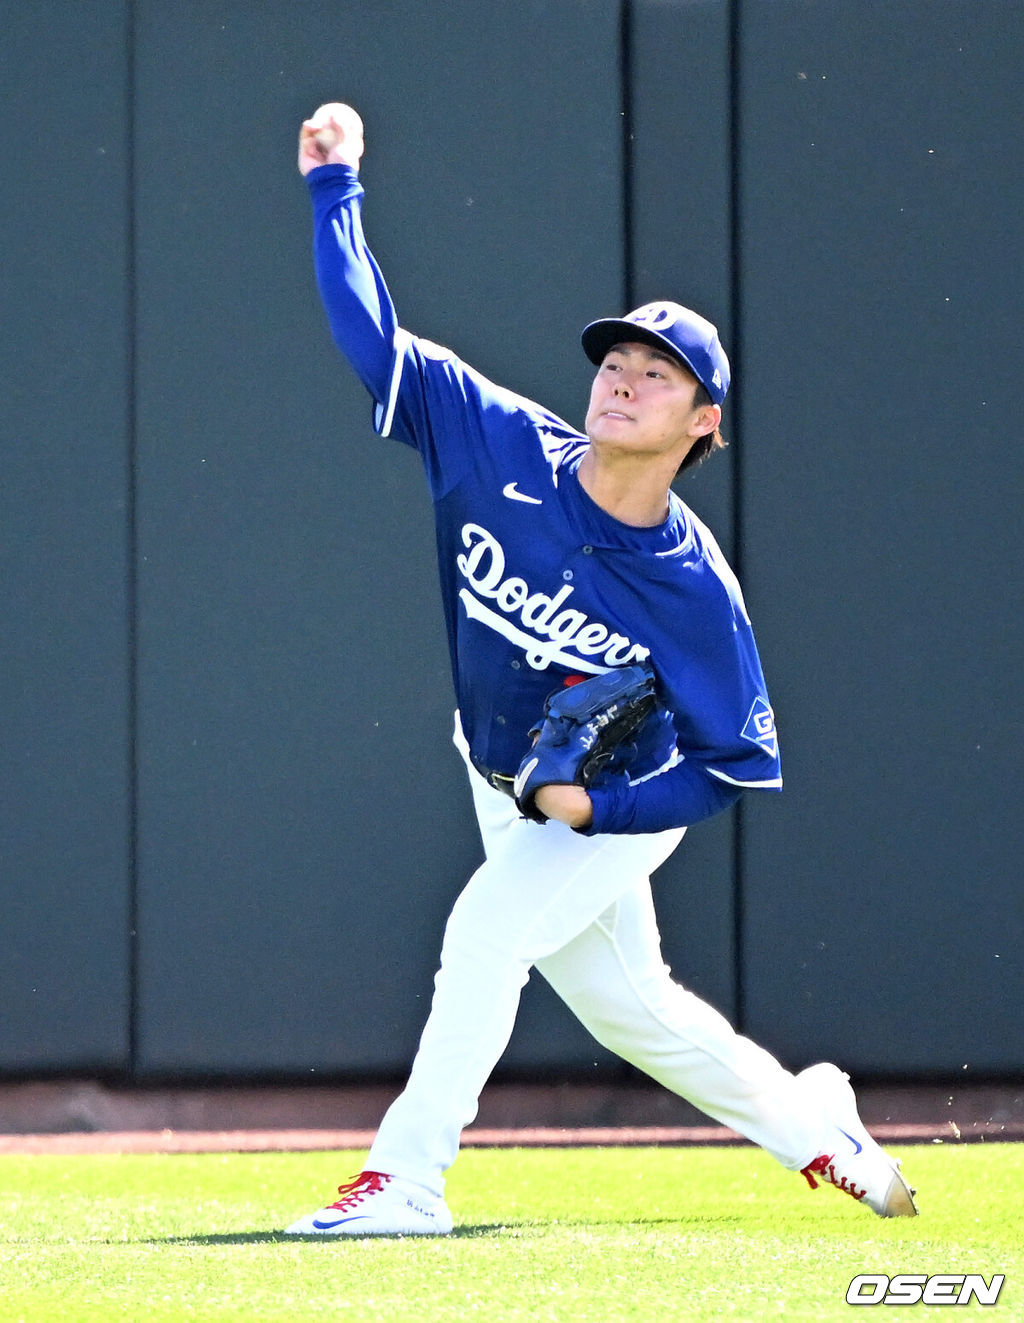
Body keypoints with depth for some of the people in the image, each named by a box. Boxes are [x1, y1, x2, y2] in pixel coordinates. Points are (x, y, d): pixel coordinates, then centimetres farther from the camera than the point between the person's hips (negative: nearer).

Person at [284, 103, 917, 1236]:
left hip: (621, 807, -5)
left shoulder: (694, 587, -28)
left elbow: (738, 762, -19)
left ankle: (404, 1180, -21)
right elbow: (370, 336, -17)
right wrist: (334, 188, -21)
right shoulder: (501, 444, -20)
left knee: (488, 929, -26)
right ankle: (805, 1121, 40)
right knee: (626, 1004, 17)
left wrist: (596, 807, -28)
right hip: (503, 784, 5)